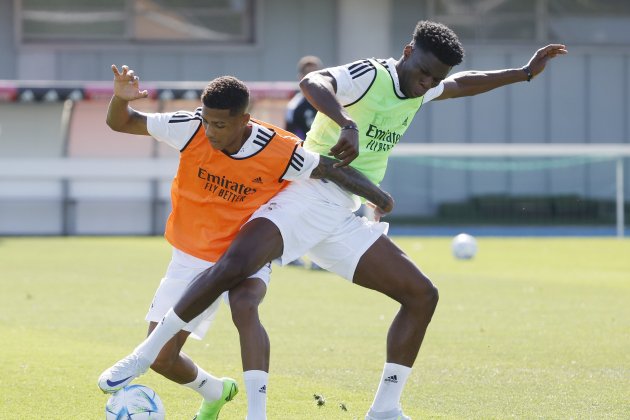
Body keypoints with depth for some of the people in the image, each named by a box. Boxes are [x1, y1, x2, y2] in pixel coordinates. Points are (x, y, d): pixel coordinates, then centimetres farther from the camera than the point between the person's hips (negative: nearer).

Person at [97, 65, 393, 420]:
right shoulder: (192, 129, -18)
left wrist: (379, 197, -9)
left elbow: (331, 170, -8)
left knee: (244, 307, -38)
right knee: (159, 358, 0)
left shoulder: (279, 152, -23)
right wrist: (121, 98, -34)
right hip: (193, 257, 3)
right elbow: (121, 123, -13)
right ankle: (215, 391, 34)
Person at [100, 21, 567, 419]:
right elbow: (313, 82, -33)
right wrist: (347, 125, -50)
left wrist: (525, 72, 35)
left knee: (422, 296, 3)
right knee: (233, 266, -29)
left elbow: (462, 84, 36)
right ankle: (142, 356, -21)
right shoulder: (369, 75, -12)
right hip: (308, 198, -8)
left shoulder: (418, 91, 13)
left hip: (349, 221, 8)